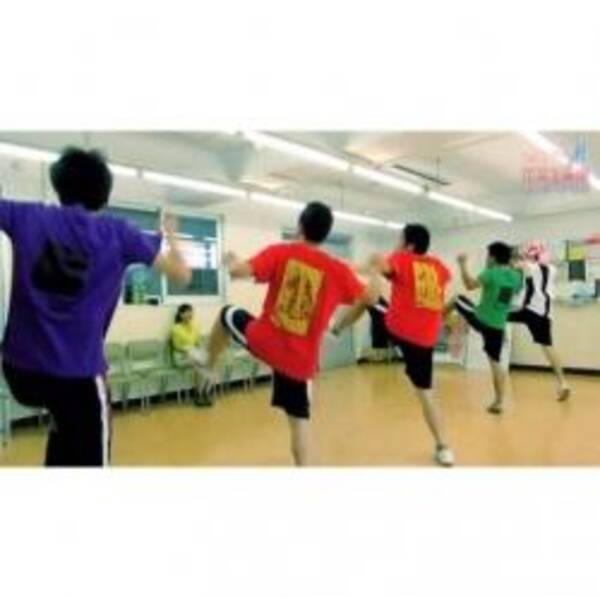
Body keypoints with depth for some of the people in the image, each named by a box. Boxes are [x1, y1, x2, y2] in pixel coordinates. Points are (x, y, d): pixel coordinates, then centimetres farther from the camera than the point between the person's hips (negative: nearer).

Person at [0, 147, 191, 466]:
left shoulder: (27, 216, 0)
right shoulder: (118, 233, -5)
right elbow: (181, 274, 1)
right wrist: (171, 237, 18)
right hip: (79, 372, -3)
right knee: (88, 454, 12)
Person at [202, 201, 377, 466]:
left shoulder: (280, 252, -7)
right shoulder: (338, 269, -2)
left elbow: (238, 271, -14)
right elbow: (369, 298, 1)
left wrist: (231, 260, 10)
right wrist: (343, 322, 18)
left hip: (264, 341, 0)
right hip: (302, 359, 1)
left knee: (228, 315, 28)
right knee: (299, 421, 13)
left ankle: (209, 368, 41)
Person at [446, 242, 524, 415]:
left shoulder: (491, 273, -12)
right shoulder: (516, 276, 7)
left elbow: (470, 285, -26)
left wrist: (463, 264, -16)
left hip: (480, 319, -5)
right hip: (498, 326, 5)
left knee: (457, 299, 19)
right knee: (495, 362, 10)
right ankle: (499, 402, 10)